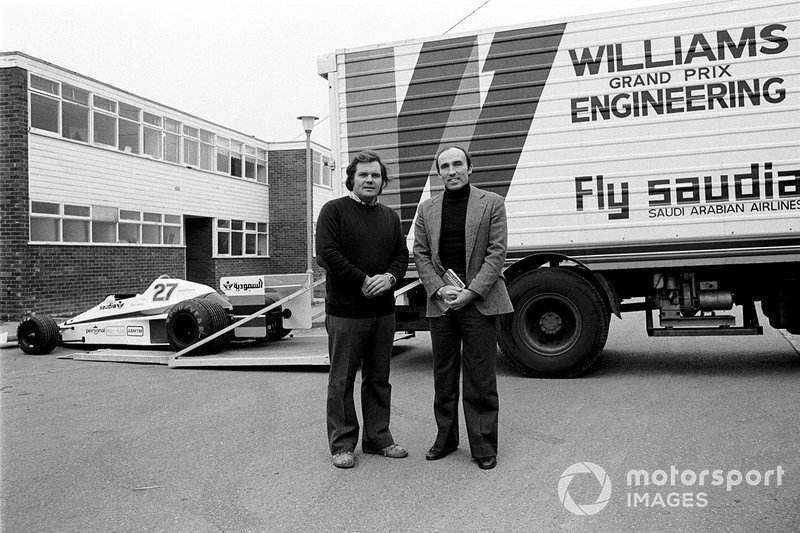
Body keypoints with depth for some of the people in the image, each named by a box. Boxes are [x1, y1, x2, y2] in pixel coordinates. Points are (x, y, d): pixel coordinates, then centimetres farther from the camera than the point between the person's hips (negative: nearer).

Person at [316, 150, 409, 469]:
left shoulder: (390, 217, 15)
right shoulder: (334, 210, -2)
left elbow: (402, 254, 11)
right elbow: (327, 254, -12)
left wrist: (390, 277, -10)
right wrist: (363, 281, -16)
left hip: (383, 311, 6)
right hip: (345, 311, -5)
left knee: (379, 379, 13)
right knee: (342, 380, 2)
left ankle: (378, 438, 25)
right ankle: (342, 445, 13)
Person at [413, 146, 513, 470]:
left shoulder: (491, 203, 2)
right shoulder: (427, 209, 12)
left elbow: (496, 252, -4)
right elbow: (420, 254, 8)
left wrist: (471, 292, -13)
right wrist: (439, 290, -7)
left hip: (478, 301, -3)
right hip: (440, 303, 3)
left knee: (480, 379, 1)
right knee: (443, 376, 11)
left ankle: (483, 446, 13)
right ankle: (445, 440, 25)